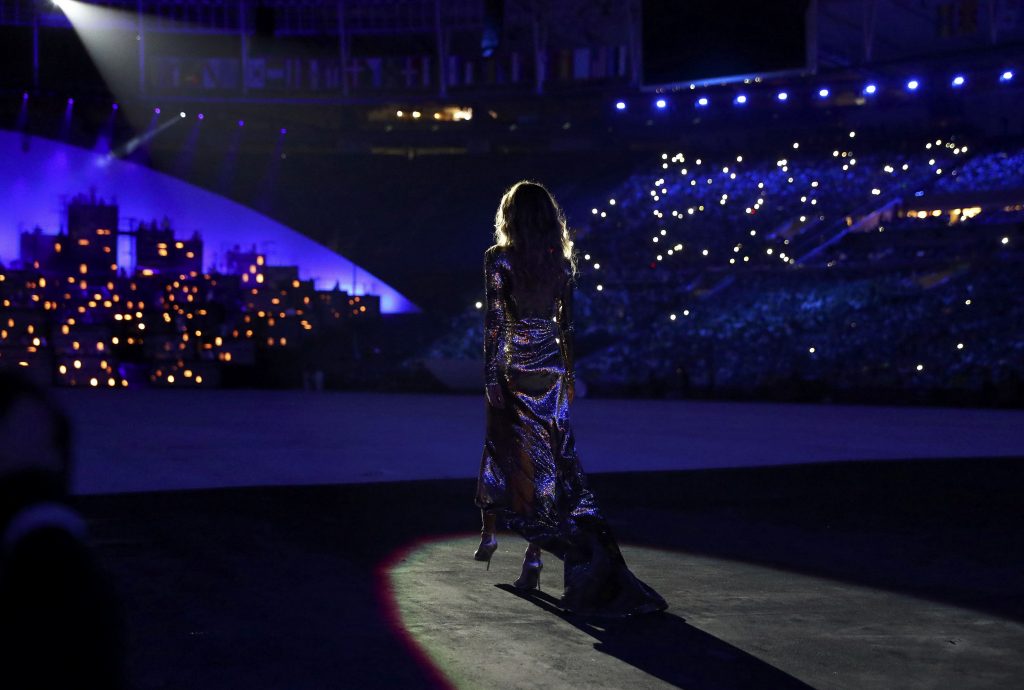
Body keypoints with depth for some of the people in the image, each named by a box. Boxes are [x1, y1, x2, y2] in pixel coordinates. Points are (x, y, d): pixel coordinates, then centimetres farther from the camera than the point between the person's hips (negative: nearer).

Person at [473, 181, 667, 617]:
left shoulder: (499, 258, -8)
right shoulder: (561, 260, 4)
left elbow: (494, 320, -11)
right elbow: (565, 323, 10)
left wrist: (491, 376, -9)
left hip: (513, 368, -3)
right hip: (551, 366, 3)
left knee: (505, 447, 13)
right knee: (549, 455, 3)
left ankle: (489, 534, 27)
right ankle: (534, 554, 1)